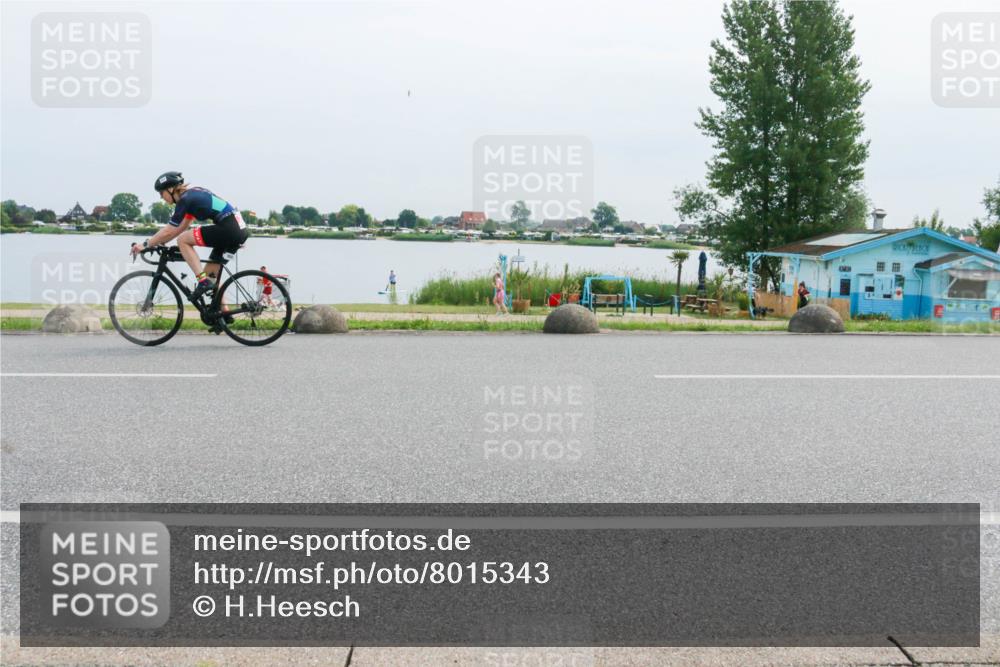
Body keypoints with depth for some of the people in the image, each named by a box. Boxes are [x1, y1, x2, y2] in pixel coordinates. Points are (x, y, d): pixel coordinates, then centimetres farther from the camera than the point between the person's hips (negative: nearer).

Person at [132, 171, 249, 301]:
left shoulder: (185, 200, -6)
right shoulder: (193, 194, 20)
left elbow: (168, 232, -4)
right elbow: (182, 227, 26)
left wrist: (145, 245, 6)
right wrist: (159, 242, 25)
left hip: (228, 230, -9)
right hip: (240, 230, 9)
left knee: (182, 240, -3)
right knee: (210, 274, 15)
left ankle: (203, 281, -9)